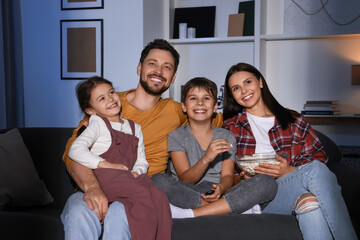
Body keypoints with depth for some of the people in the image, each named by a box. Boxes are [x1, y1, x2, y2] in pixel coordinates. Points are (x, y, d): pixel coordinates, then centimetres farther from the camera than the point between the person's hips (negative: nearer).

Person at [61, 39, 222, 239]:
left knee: (119, 216, -34)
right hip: (95, 192, 0)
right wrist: (91, 186, -21)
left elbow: (219, 120, 28)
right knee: (79, 214, -34)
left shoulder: (174, 111, 14)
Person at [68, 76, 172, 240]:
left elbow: (142, 160, 19)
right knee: (144, 195, -29)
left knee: (159, 197, -22)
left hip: (129, 179, 5)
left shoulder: (135, 128, 23)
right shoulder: (98, 123, 7)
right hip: (104, 177, -5)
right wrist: (107, 165, -13)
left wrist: (136, 172, -4)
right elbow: (75, 150, -7)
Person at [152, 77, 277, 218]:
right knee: (158, 180, -34)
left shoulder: (226, 137, 13)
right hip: (186, 194, -2)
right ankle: (237, 206, -27)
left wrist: (220, 188, -24)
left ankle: (189, 214, -30)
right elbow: (185, 179, -6)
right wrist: (206, 158, -25)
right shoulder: (176, 136, 5)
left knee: (267, 182, -22)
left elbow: (227, 176, 1)